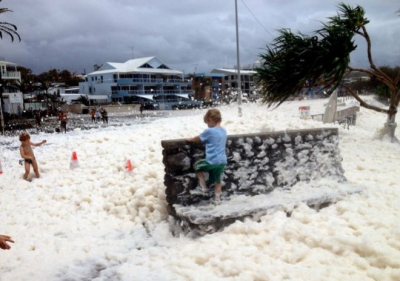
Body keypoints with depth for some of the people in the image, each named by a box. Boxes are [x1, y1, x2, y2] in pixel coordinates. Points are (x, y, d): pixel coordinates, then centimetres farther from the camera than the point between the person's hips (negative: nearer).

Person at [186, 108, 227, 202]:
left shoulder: (209, 131, -12)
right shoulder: (224, 131, 9)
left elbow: (197, 139, 4)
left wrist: (190, 139, 21)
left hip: (212, 161, -6)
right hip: (222, 162, 6)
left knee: (197, 166, 19)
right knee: (217, 181, 17)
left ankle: (204, 188, 17)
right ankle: (217, 200, 22)